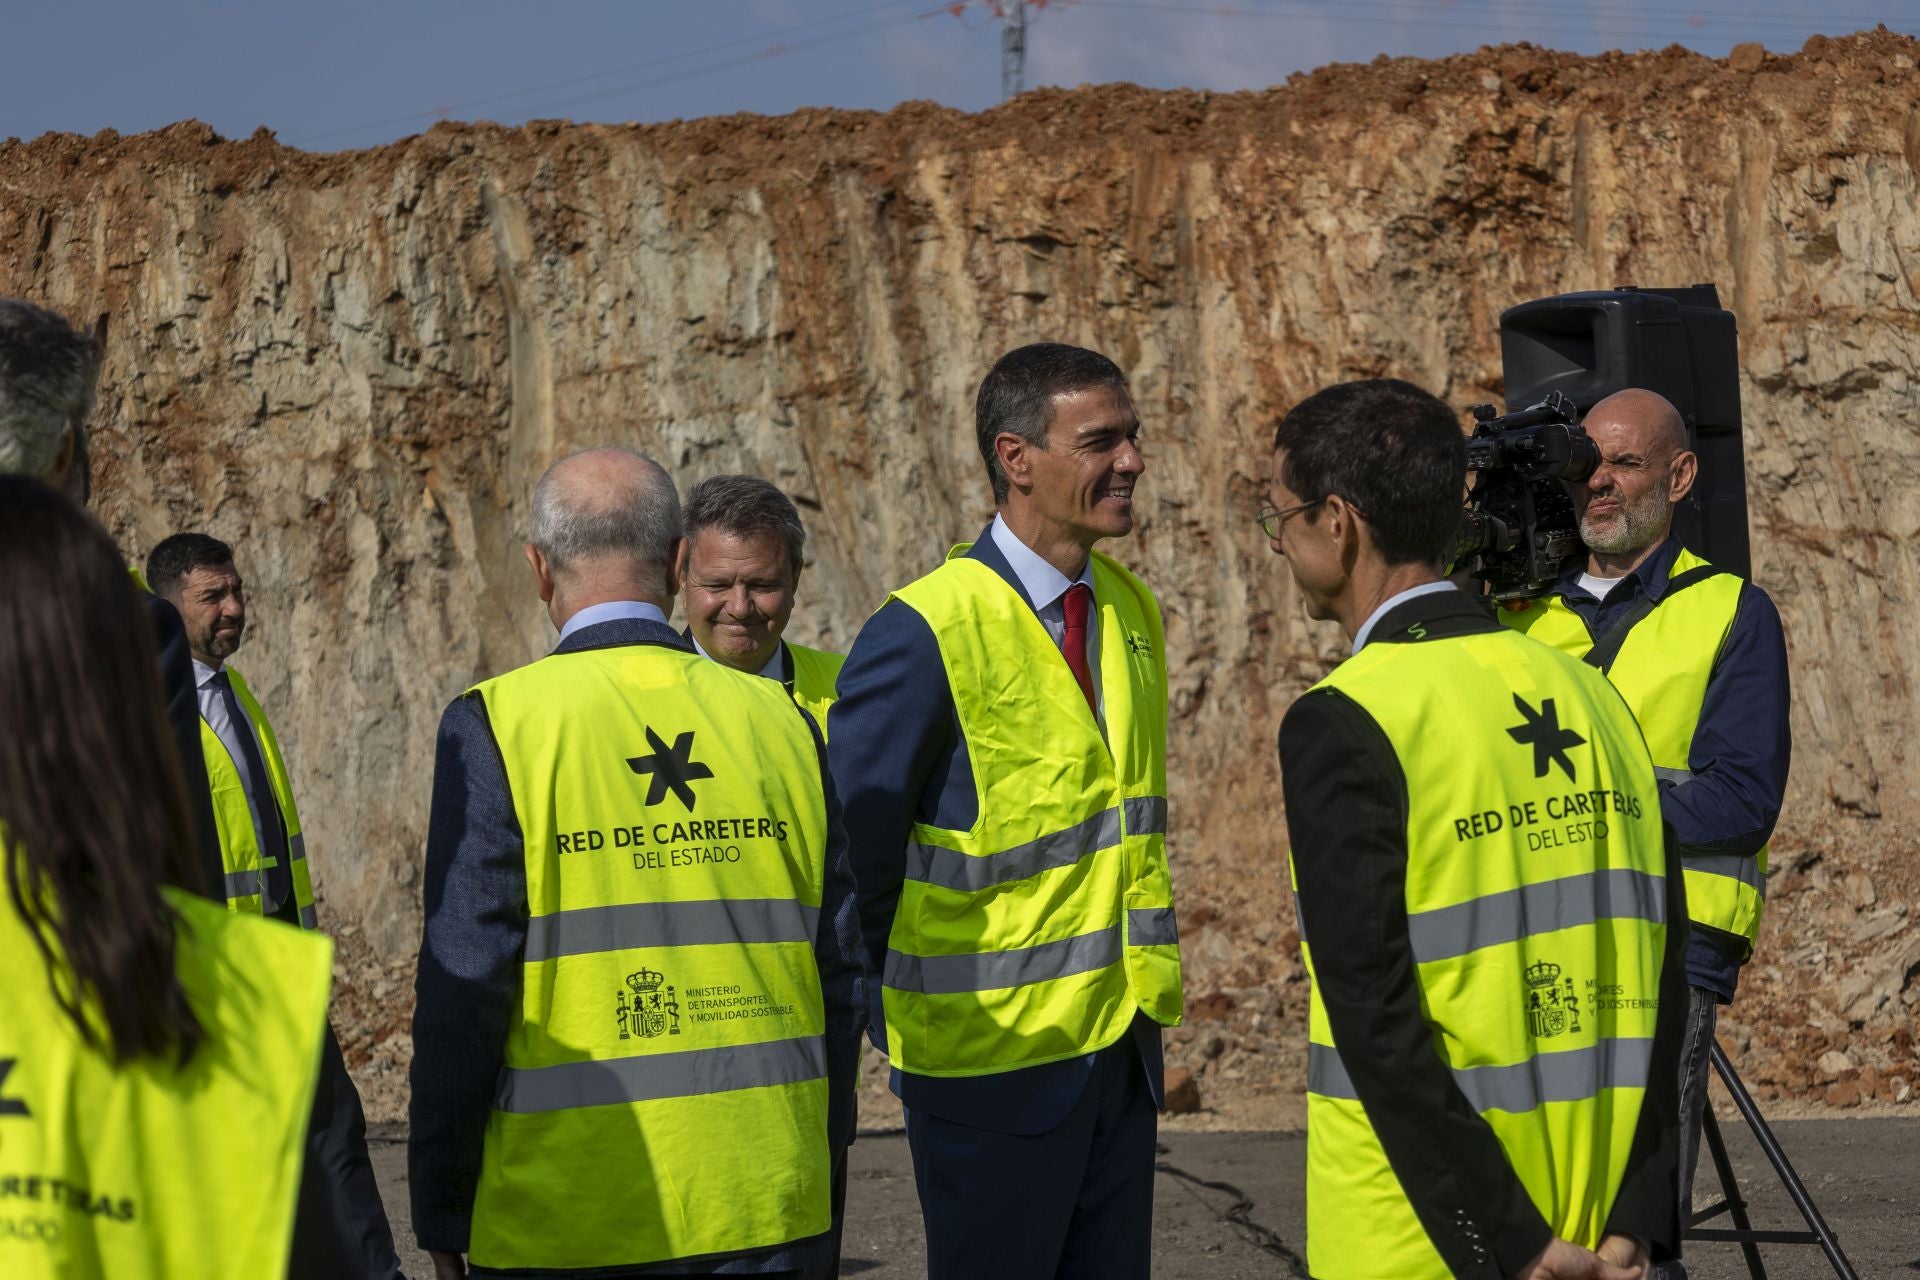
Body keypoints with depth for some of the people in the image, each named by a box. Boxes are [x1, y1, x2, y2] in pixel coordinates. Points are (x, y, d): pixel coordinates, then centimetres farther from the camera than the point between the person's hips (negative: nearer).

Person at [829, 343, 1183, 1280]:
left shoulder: (1131, 612, 9)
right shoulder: (928, 634, -14)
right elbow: (849, 861, -10)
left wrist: (1145, 1011, 15)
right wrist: (904, 1038, -5)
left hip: (1123, 1052, 7)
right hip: (996, 1063, -7)